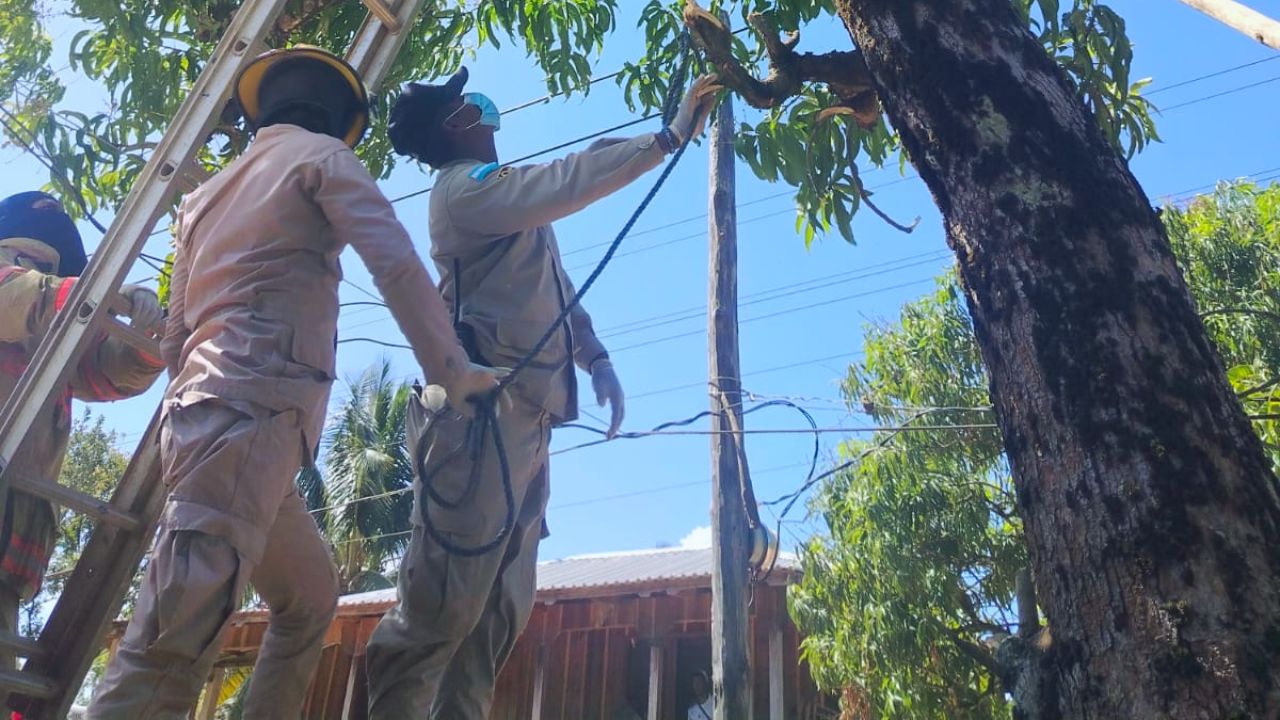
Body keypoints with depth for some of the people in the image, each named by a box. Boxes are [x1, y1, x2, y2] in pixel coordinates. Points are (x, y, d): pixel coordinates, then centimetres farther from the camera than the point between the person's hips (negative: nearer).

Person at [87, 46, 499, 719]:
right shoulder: (320, 154, 8)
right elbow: (396, 265, -8)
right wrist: (451, 371, -4)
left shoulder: (206, 193, 28)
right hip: (250, 410, -9)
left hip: (202, 408, 9)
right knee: (174, 640, -16)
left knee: (311, 597, 20)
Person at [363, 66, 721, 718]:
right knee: (443, 605, -10)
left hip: (524, 414, 9)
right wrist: (670, 136, -9)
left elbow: (554, 288, 25)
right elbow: (571, 181, -13)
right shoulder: (467, 186, 0)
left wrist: (594, 358, 13)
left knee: (499, 613, 6)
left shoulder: (509, 199, 28)